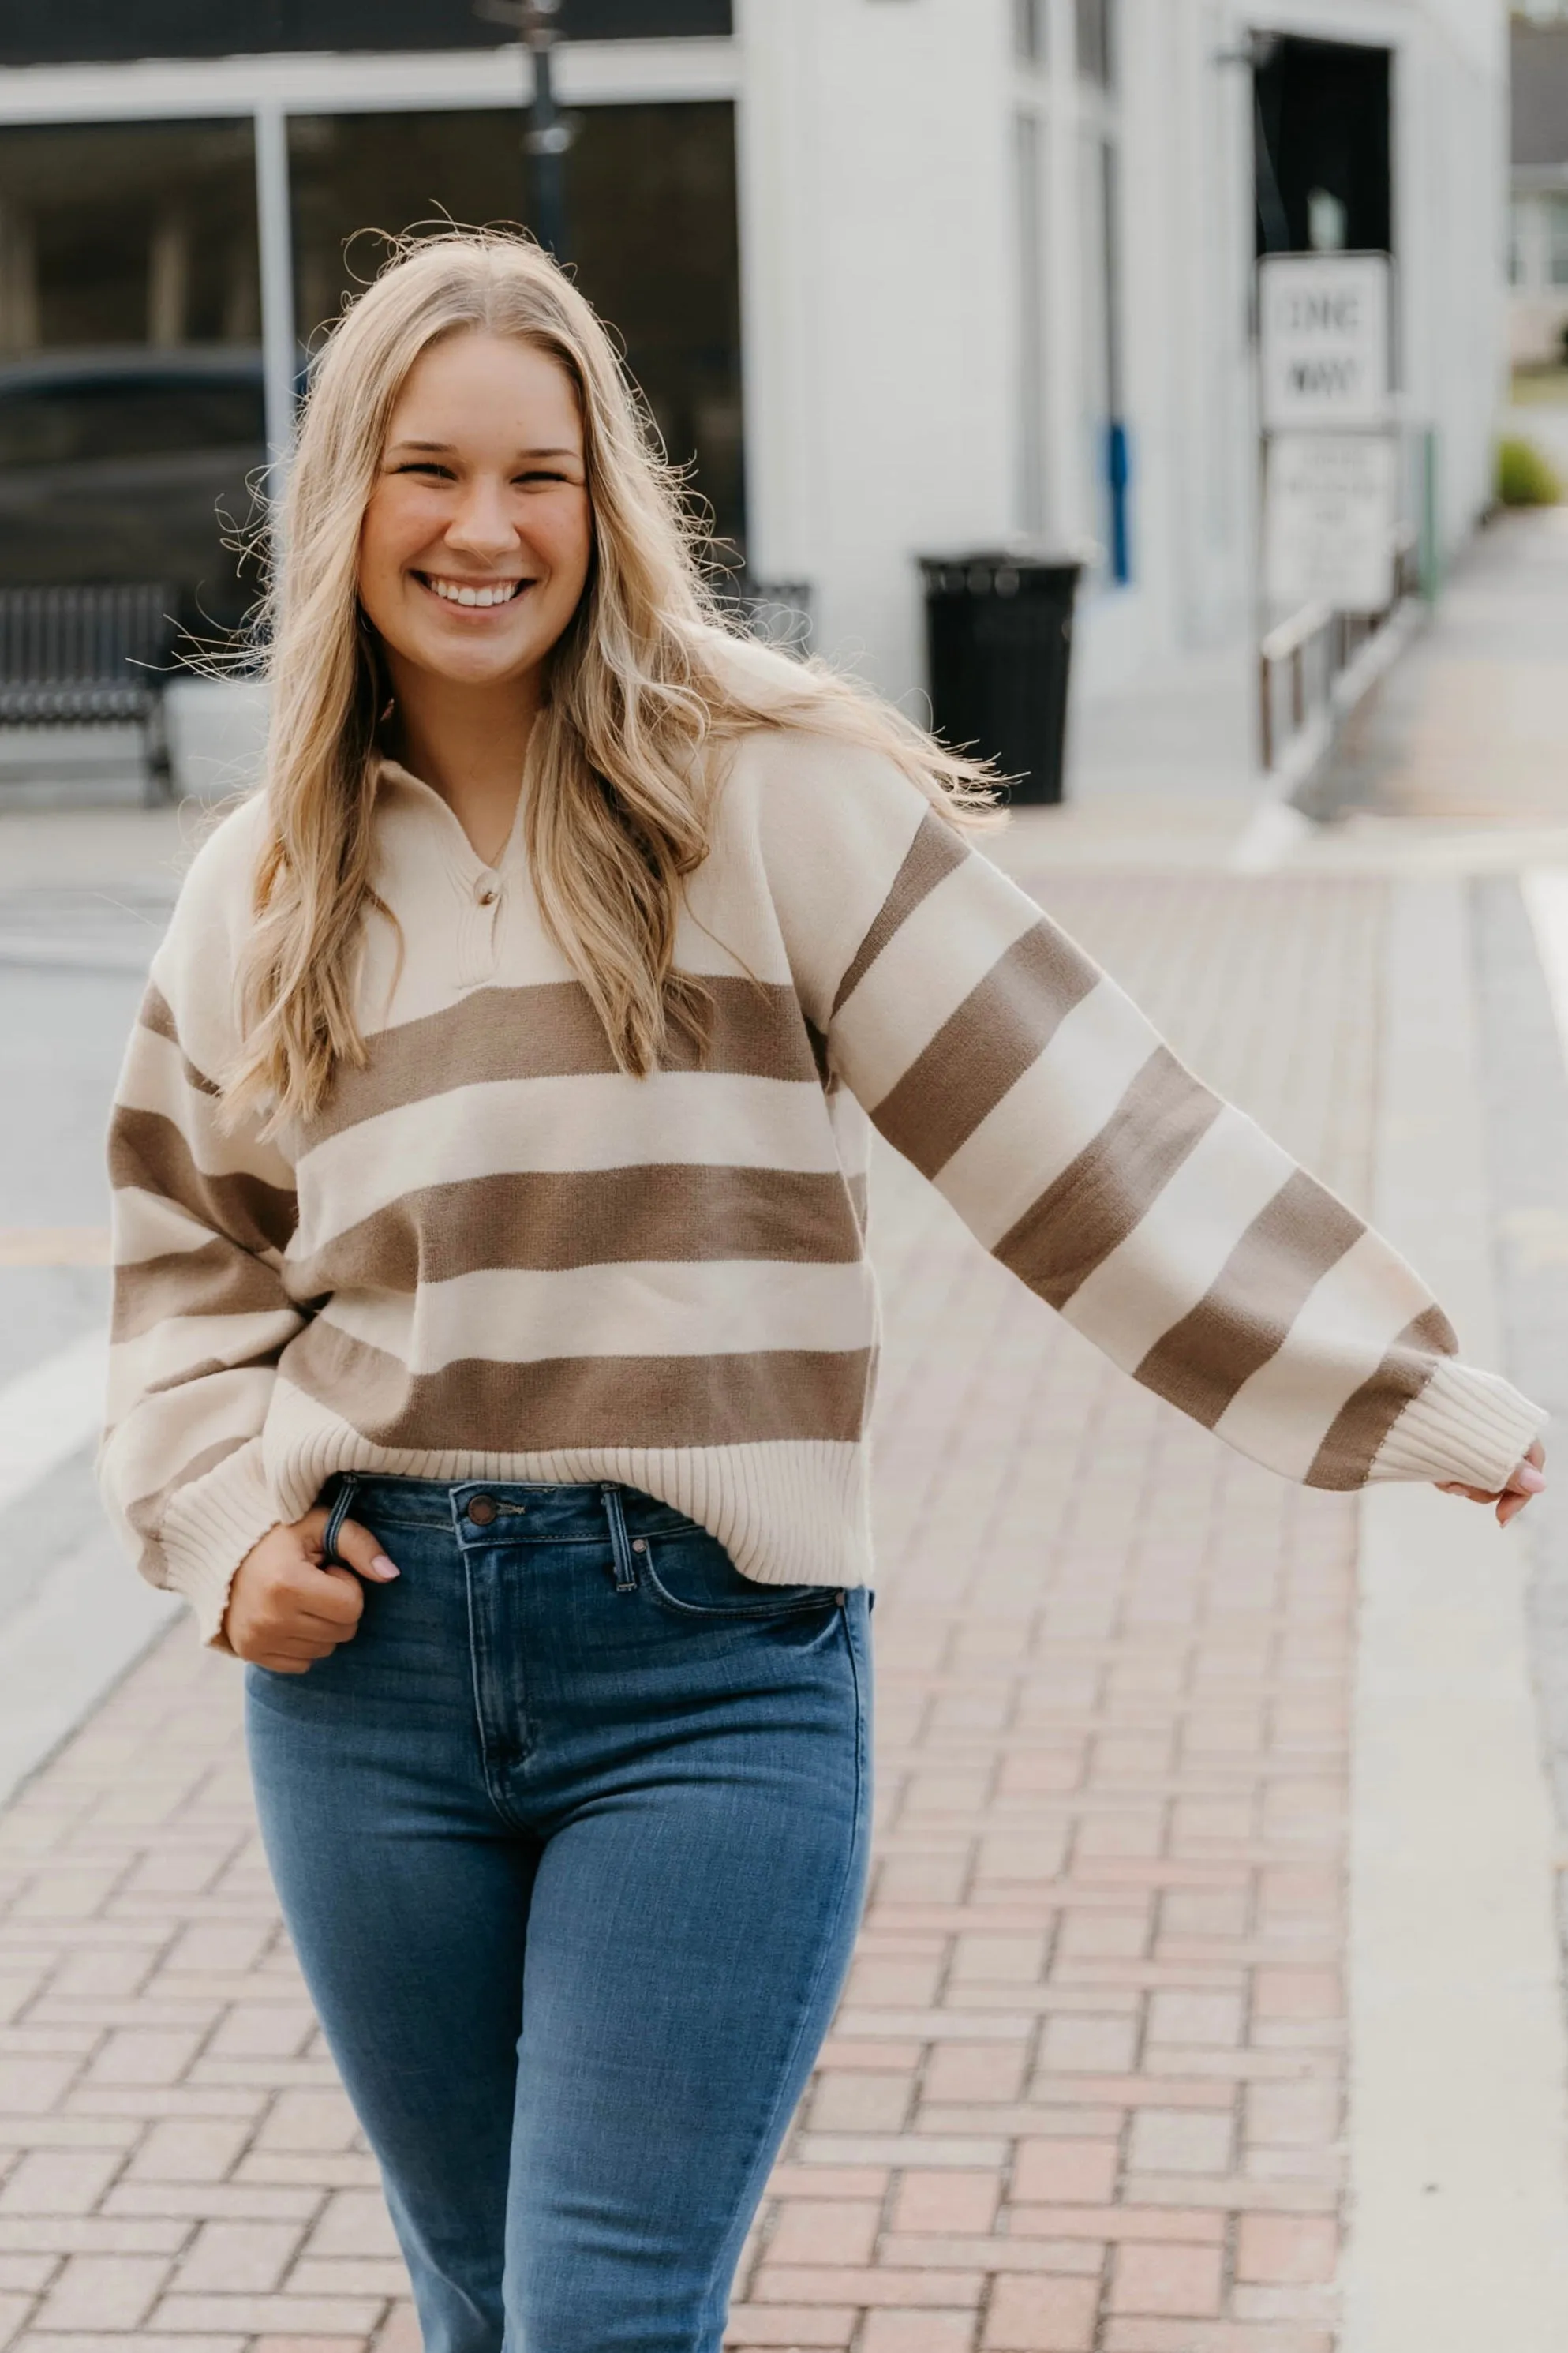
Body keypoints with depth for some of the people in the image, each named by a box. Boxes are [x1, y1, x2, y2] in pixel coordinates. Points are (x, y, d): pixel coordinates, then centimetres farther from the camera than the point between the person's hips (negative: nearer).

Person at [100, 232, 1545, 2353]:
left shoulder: (776, 799, -5)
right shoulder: (261, 890, 10)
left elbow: (1079, 1125, -6)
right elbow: (188, 1263, 20)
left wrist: (1410, 1394, -9)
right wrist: (229, 1523, 3)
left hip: (712, 1652, -4)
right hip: (366, 1657, 4)